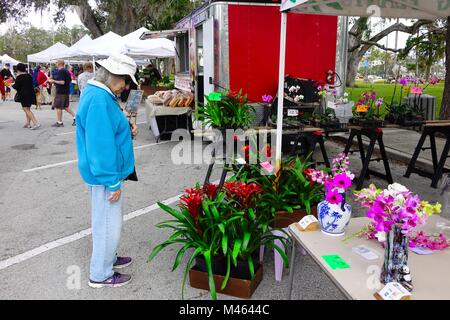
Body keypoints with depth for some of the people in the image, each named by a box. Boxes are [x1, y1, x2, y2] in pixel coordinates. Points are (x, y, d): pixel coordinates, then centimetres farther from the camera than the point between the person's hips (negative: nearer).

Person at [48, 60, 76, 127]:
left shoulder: (60, 71, -16)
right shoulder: (66, 71, 11)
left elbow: (62, 82, -24)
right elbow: (70, 81, 18)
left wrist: (53, 81, -14)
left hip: (61, 92, -9)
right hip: (66, 91, 9)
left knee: (58, 107, 0)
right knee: (65, 106, 17)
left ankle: (59, 122, 6)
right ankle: (75, 117, 12)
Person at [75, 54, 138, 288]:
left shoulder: (96, 93, 9)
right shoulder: (99, 99, -24)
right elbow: (100, 146, -27)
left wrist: (127, 130, 2)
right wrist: (113, 182, -22)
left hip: (101, 171, 11)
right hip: (104, 174, -10)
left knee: (105, 220, 24)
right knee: (108, 223, 4)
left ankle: (107, 258, 42)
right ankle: (100, 275, 21)